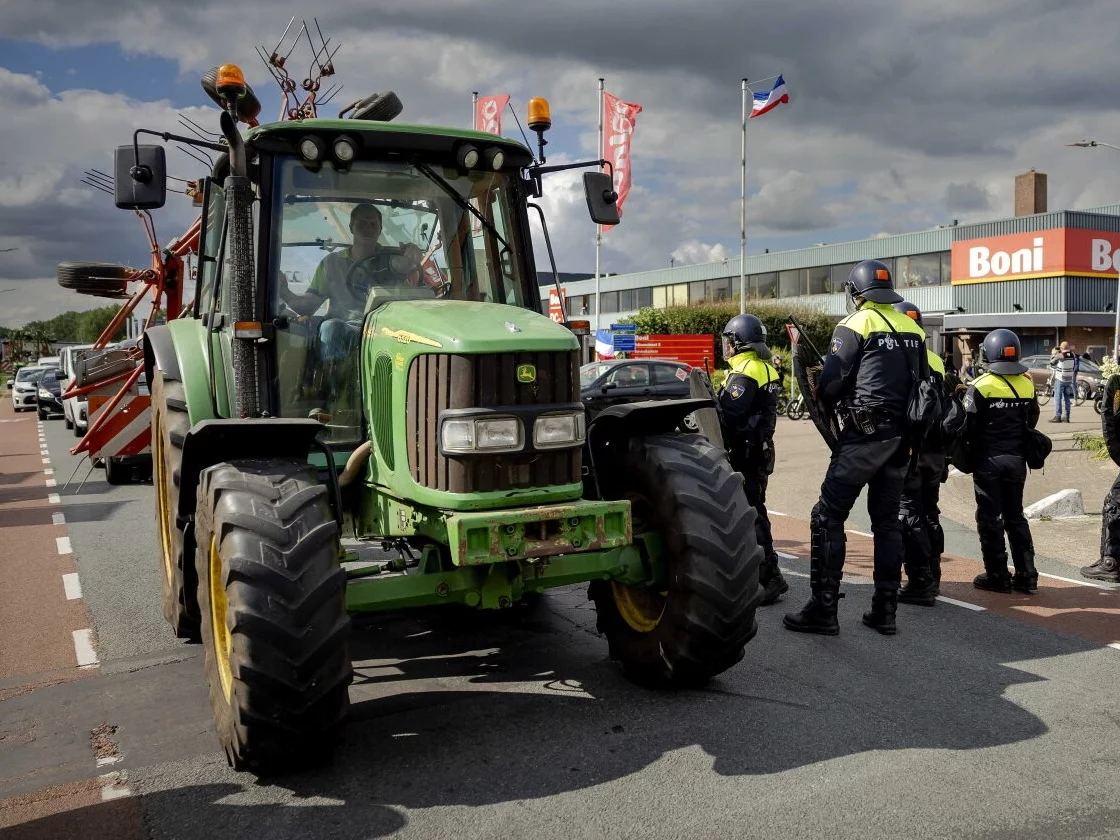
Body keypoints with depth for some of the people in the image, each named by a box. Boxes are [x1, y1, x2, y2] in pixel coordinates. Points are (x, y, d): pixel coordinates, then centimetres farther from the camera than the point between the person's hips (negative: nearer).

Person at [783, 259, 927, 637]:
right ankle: (885, 610, 16)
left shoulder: (855, 325, -7)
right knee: (887, 520, 14)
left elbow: (830, 383, -11)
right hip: (901, 435, 7)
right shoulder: (913, 328, 12)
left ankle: (823, 609, -4)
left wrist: (827, 403, 10)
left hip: (864, 434, -7)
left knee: (828, 516, -2)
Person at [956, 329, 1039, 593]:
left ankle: (997, 575, 7)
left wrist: (965, 449, 4)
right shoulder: (1027, 383, 1)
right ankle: (1026, 574, 13)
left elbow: (968, 426, -14)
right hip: (1016, 459, 5)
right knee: (1015, 515, 14)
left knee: (990, 517, 4)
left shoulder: (981, 386, -14)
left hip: (988, 459, -5)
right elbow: (1031, 421, 9)